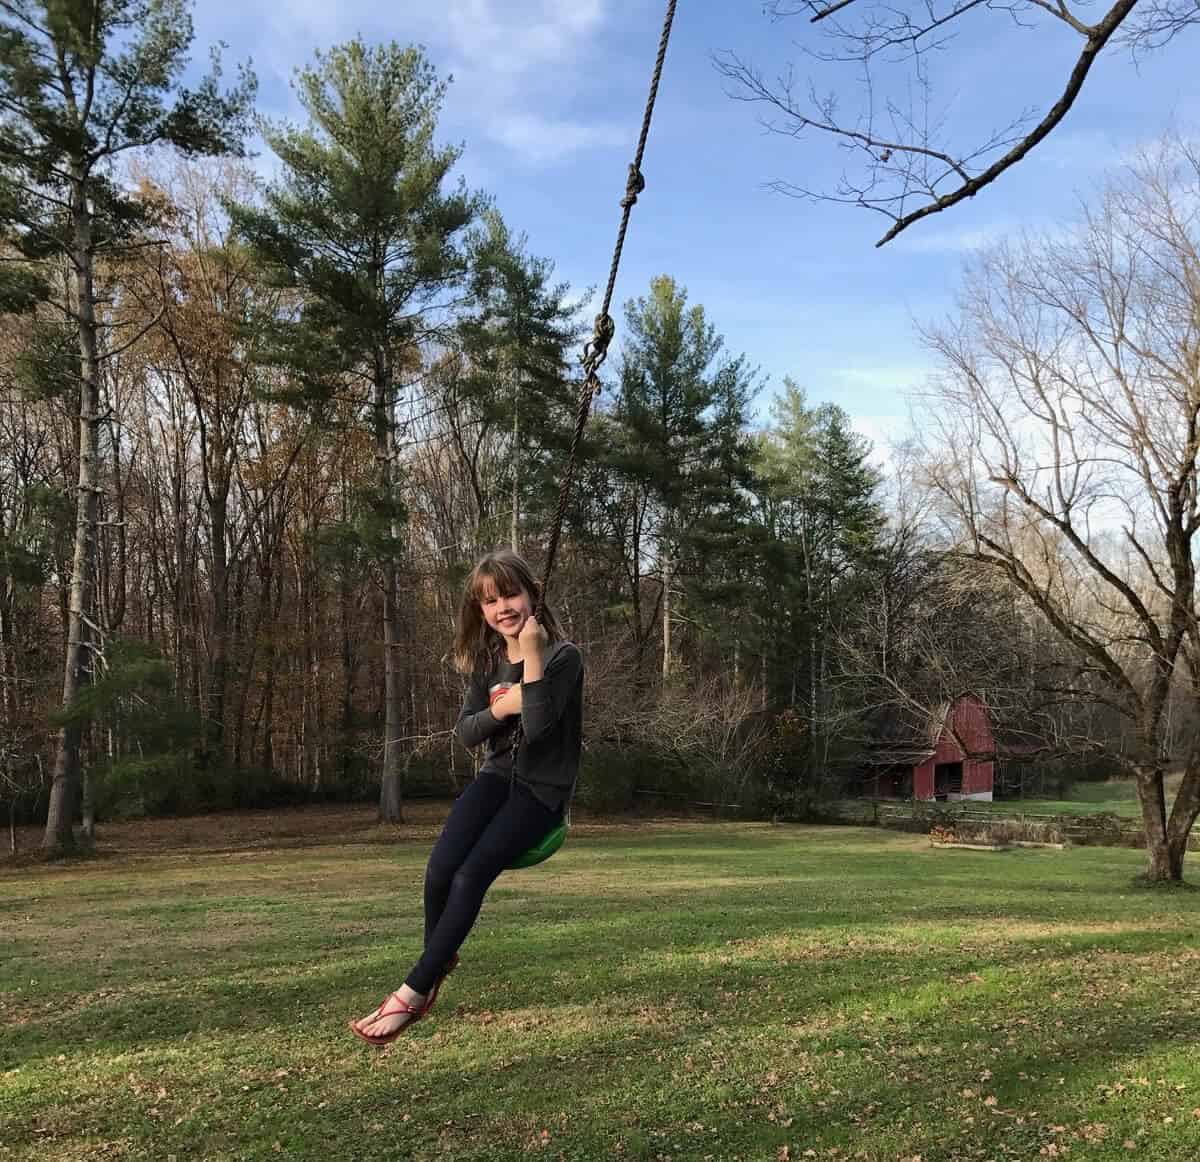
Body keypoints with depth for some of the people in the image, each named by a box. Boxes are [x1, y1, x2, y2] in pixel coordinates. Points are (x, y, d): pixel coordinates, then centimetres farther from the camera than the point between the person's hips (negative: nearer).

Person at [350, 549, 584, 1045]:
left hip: (542, 788, -5)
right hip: (499, 775, 5)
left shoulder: (563, 656, -12)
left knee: (471, 876, -22)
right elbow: (465, 732, 4)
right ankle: (438, 963, 4)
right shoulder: (487, 660, 6)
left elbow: (537, 727, -24)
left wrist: (532, 656, -28)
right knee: (441, 866, -20)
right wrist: (500, 708, -16)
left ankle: (414, 993, -12)